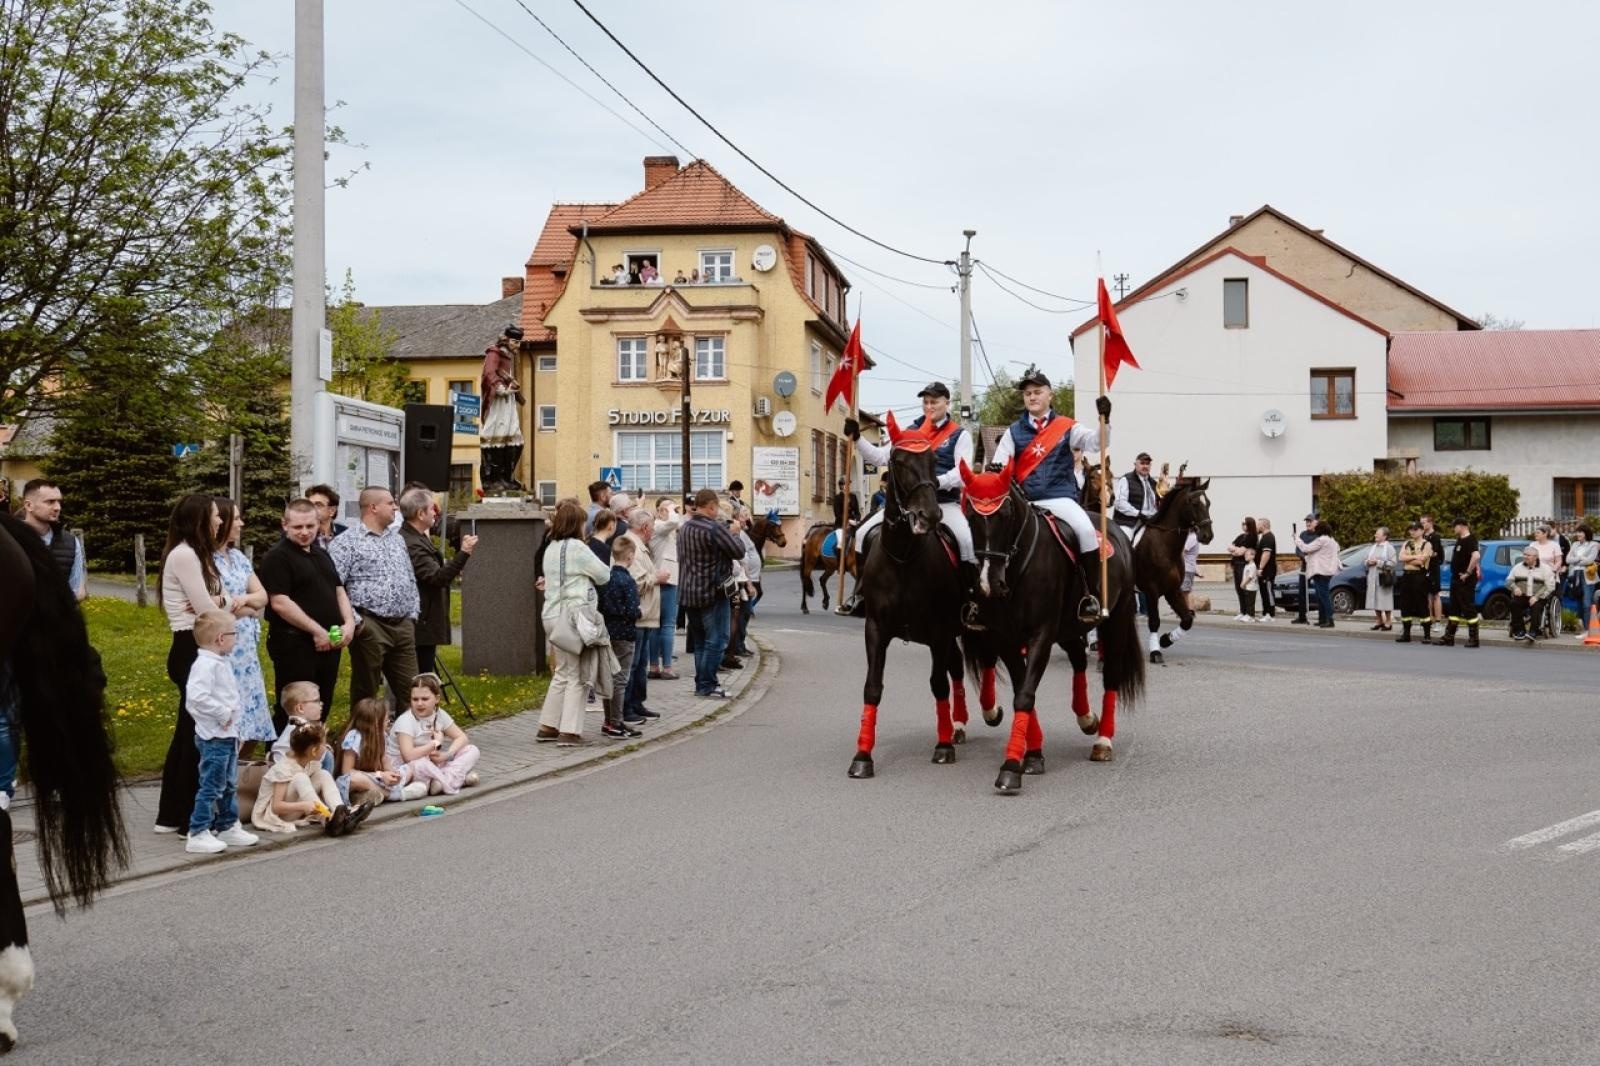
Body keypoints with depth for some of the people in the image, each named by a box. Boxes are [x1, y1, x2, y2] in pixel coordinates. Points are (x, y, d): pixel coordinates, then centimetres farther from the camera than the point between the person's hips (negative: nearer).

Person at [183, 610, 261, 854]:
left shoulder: (222, 664, 13)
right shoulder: (205, 665, -20)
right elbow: (197, 697, -32)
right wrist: (223, 713, -23)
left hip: (228, 736, 10)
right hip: (214, 738, -10)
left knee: (227, 786, 18)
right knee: (211, 786, -5)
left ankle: (228, 827, 28)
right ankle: (198, 834, 0)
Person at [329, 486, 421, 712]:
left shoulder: (397, 539, 17)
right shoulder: (347, 541, -7)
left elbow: (410, 579, 23)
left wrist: (413, 614, 13)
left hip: (403, 625, 7)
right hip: (370, 626, -7)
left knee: (410, 689, 8)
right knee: (366, 692, 2)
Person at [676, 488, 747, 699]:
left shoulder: (684, 529, 9)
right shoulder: (715, 529, -18)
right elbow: (739, 552, -15)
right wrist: (734, 535, 4)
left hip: (689, 593, 8)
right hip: (712, 593, -8)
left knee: (700, 640, 16)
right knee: (716, 640, -1)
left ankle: (701, 683, 18)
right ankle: (707, 685, -2)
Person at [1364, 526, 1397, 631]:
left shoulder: (1389, 548, -5)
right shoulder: (1373, 547, 16)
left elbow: (1393, 563, -14)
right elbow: (1366, 560, 24)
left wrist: (1378, 562, -15)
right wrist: (1368, 562, 0)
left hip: (1384, 578, -7)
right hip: (1372, 577, 7)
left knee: (1385, 601, -4)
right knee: (1375, 600, 8)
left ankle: (1388, 622, 5)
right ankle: (1379, 621, 19)